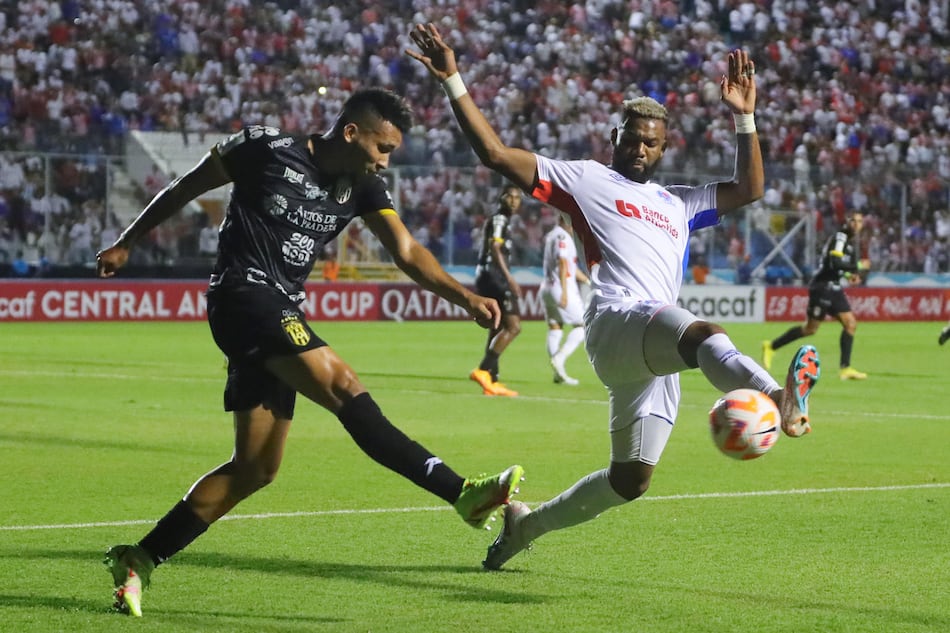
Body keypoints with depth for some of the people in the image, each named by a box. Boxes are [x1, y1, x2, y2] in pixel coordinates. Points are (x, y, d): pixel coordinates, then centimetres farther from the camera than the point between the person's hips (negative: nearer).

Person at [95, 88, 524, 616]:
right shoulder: (267, 150, -5)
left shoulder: (363, 187, 11)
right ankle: (465, 494, -33)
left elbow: (407, 252, 4)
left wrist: (466, 297, -11)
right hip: (244, 295, -9)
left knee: (256, 468, 5)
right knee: (344, 388, -23)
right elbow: (186, 188, 6)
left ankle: (138, 560, 11)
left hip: (281, 317, 9)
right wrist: (126, 244, 13)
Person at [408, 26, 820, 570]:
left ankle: (525, 524, 29)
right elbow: (496, 153, 11)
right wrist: (453, 83, 5)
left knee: (631, 478, 10)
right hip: (617, 321, -7)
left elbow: (749, 191, 30)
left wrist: (745, 118, 22)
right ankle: (778, 399, -71)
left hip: (657, 356, 8)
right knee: (704, 335, -39)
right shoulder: (586, 180, 15)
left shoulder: (678, 204, 32)